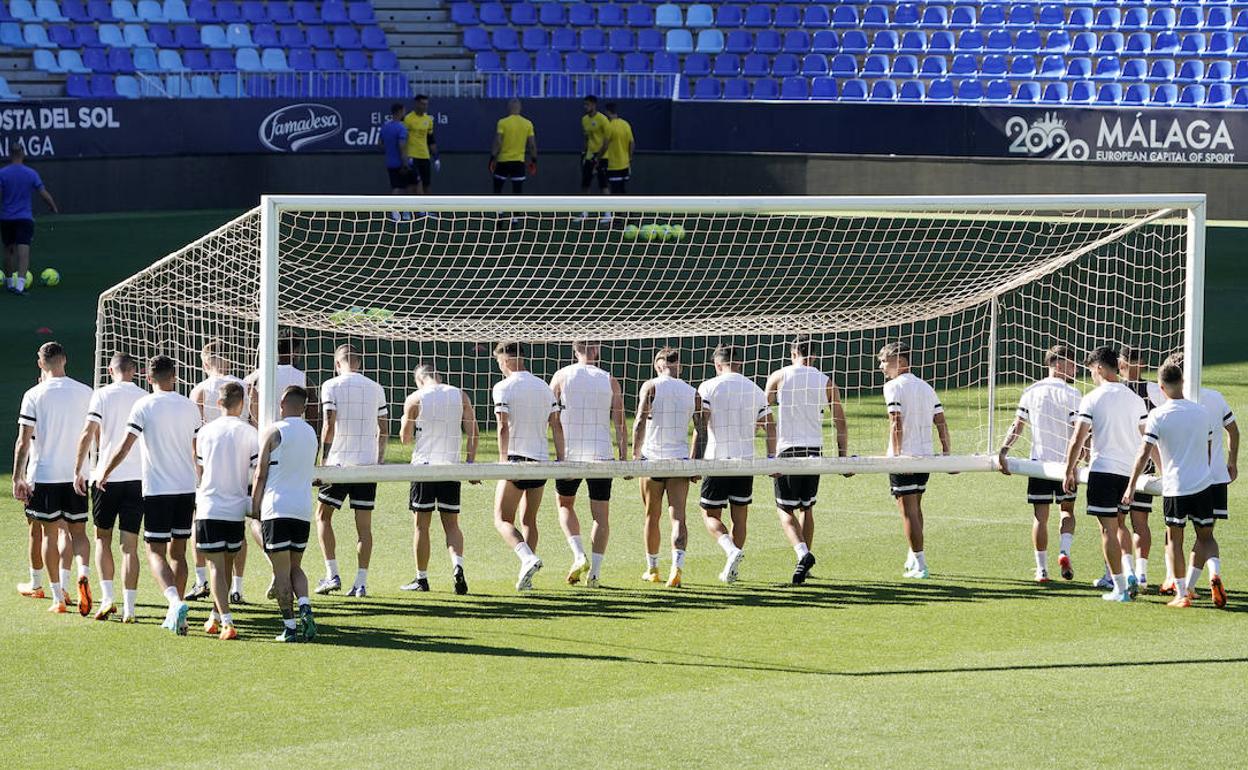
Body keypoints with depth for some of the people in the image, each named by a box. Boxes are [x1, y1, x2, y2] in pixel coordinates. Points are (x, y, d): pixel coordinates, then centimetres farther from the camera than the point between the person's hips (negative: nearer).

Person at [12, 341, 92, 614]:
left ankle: (58, 597, 8)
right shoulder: (85, 393, 1)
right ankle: (84, 574, -17)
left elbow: (23, 441, -9)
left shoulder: (34, 395, -7)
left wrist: (18, 479, -4)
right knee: (78, 531, 11)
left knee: (50, 533, 8)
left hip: (44, 476, -2)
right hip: (77, 475, 2)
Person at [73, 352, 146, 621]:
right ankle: (129, 607, -1)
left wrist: (78, 470, -3)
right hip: (138, 477, 2)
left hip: (106, 476, -2)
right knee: (130, 545, 3)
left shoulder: (102, 395, -2)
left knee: (103, 538, 12)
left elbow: (88, 433, -8)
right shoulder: (146, 398, 5)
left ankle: (107, 597, -2)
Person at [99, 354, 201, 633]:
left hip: (157, 488, -4)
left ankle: (175, 602, -26)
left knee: (156, 551, -2)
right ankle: (175, 616, 12)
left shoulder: (144, 406, -7)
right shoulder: (189, 406, 5)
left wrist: (104, 474, 6)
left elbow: (124, 447, -8)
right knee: (177, 551, 12)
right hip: (187, 488, 4)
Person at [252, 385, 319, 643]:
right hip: (304, 509, 5)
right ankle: (305, 608, -8)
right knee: (295, 567, 16)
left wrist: (255, 506, 4)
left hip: (276, 508, -5)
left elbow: (261, 474, -6)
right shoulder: (311, 434, 13)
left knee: (281, 571, -1)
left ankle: (289, 625, -4)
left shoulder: (273, 431, -6)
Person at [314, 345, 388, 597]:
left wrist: (324, 460, -3)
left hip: (339, 462, -3)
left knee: (323, 515, 11)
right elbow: (384, 429, 10)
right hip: (368, 462, 3)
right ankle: (361, 582, 1)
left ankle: (332, 574, 1)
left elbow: (329, 426, -9)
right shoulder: (376, 389, 9)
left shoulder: (331, 386, -3)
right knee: (364, 524, 5)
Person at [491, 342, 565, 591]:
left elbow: (504, 428, -12)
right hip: (541, 460, 5)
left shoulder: (503, 387, -5)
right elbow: (557, 426, 8)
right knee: (529, 520, 14)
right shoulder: (545, 388, 11)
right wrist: (561, 460, 10)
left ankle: (528, 558, -25)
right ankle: (525, 579, 10)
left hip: (516, 459, -5)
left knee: (503, 520, -1)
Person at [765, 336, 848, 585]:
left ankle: (803, 553, -21)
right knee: (807, 508, 18)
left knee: (785, 509, 2)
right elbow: (841, 424, 5)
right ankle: (805, 559, 20)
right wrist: (843, 457, 11)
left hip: (788, 450, -3)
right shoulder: (826, 382, 6)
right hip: (815, 450, 3)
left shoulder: (779, 376, 1)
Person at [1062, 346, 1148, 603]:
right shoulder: (1135, 399, 7)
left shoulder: (1092, 399, -6)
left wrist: (1069, 472, 0)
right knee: (1119, 524, 21)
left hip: (1103, 469, -5)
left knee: (1108, 529, 0)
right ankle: (1129, 575, 5)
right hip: (1130, 471, 5)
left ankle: (1120, 588, -1)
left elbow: (1077, 440, -8)